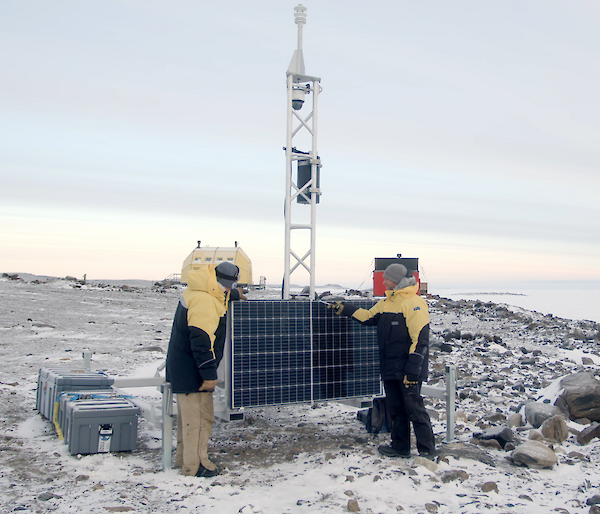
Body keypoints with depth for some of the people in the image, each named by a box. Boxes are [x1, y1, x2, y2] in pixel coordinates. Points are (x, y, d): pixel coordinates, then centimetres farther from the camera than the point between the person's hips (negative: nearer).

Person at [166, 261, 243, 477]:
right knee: (200, 416, -2)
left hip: (181, 368, 11)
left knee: (188, 414, 19)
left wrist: (236, 294, 51)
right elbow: (201, 341, -28)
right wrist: (209, 374, -24)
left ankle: (184, 458, 31)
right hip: (192, 370, -11)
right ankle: (195, 465, 7)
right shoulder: (204, 302, -25)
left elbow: (220, 295, 34)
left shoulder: (196, 291, 8)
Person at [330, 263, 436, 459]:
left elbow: (420, 339, -19)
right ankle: (400, 447, 25)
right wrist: (345, 309, 16)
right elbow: (368, 316, 23)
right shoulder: (386, 302, 13)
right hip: (390, 369, 8)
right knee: (395, 409, 14)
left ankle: (427, 450, 6)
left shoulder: (414, 303, -15)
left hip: (407, 370, -8)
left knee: (414, 408, -4)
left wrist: (413, 370, -21)